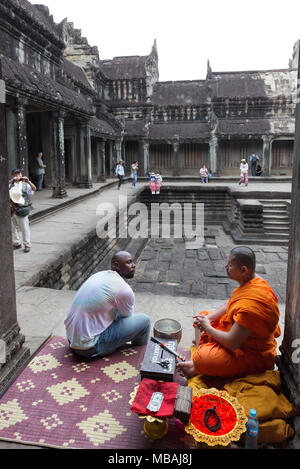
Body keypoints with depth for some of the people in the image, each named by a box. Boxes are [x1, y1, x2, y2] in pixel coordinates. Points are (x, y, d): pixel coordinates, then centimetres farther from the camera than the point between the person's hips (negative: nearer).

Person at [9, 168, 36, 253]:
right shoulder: (10, 185, 8)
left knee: (24, 228, 1)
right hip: (11, 209, 3)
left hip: (21, 210, -3)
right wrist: (12, 180, -20)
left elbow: (34, 189, -11)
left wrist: (28, 181, -26)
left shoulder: (25, 185, 2)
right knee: (12, 228, 12)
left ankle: (27, 245, 13)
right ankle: (16, 243, 27)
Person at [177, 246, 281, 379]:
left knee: (201, 358, -30)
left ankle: (197, 368, 4)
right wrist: (208, 318, -4)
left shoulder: (250, 303, -34)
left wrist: (207, 327, -15)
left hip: (253, 356, -10)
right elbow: (229, 305, 13)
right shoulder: (252, 282, -3)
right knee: (202, 315, 16)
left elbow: (232, 343, -31)